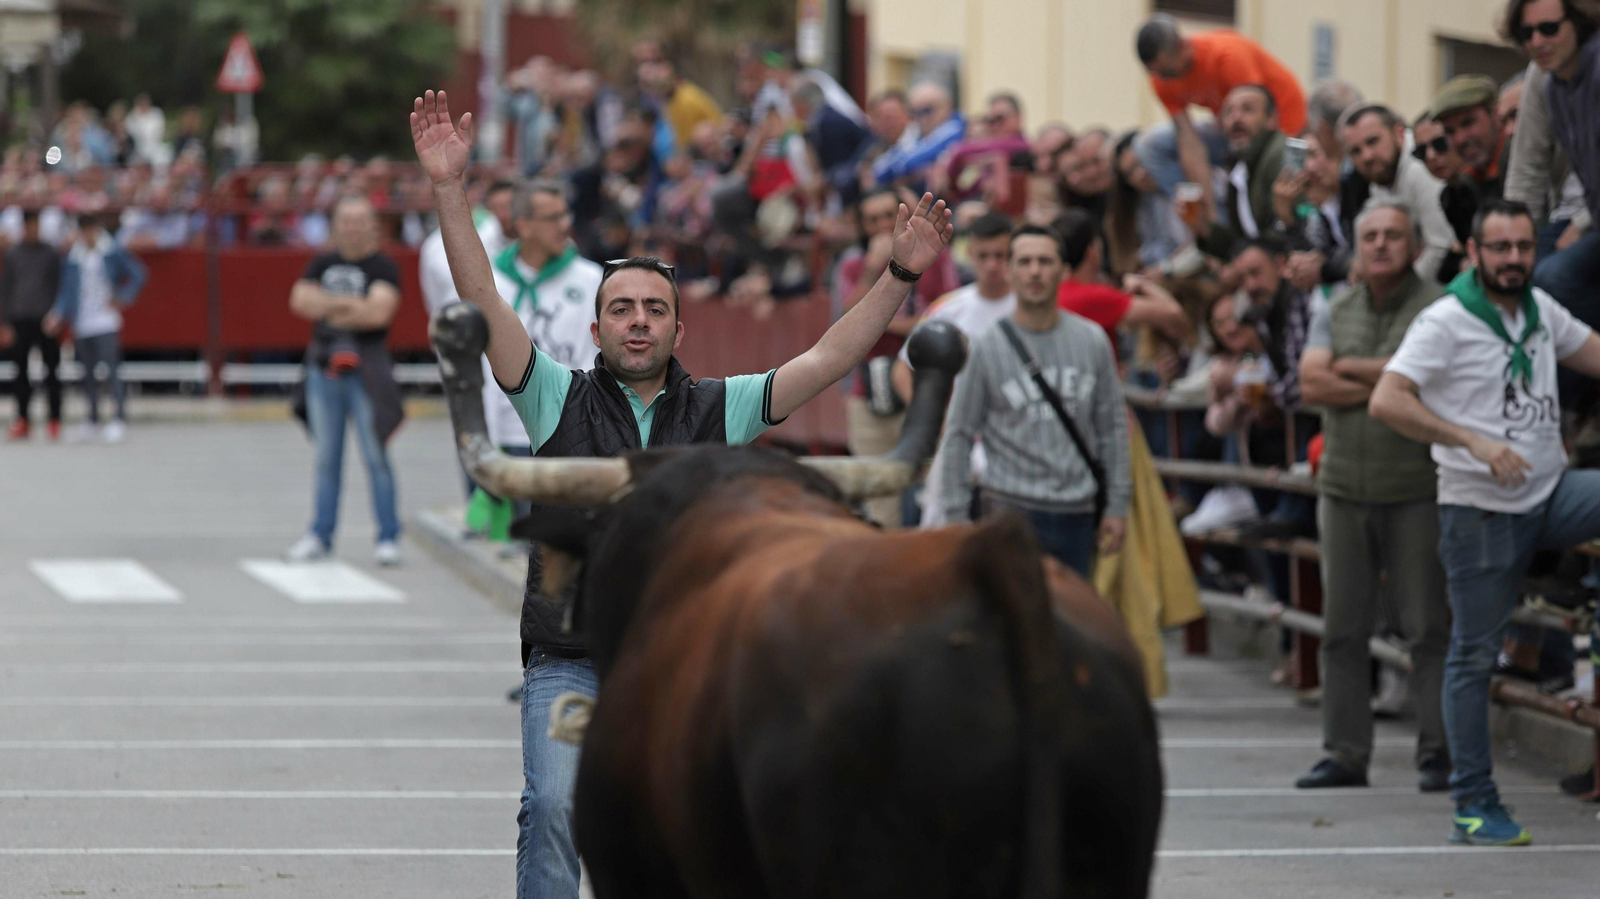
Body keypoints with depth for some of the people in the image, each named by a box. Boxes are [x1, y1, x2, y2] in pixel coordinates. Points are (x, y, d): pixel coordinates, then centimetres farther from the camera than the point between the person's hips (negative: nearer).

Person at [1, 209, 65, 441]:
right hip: (20, 321, 1)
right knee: (20, 372, 0)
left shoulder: (52, 254, 6)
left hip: (47, 320, -1)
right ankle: (22, 420, 5)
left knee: (52, 372, -2)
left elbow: (60, 287, 8)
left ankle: (54, 421, 3)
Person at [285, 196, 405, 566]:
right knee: (326, 458, 10)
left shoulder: (383, 268, -1)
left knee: (375, 456, -7)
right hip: (323, 369, 5)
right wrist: (351, 305, -11)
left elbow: (379, 312, -15)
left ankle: (388, 538, -3)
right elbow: (300, 300, 0)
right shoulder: (322, 265, 15)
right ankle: (320, 536, 15)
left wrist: (329, 307, -6)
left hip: (364, 372, -5)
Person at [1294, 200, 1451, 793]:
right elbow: (1312, 384, 0)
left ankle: (1437, 752, -1)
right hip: (1345, 489, 5)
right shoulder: (1335, 315, 14)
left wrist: (1352, 369, -5)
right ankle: (1346, 753, 10)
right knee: (1343, 628, 5)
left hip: (1416, 491, -5)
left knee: (1428, 627, -5)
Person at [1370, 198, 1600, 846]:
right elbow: (1386, 402, -21)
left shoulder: (1539, 308, 9)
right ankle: (1474, 805, 6)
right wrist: (1474, 441, -27)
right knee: (1474, 655, 0)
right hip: (1481, 511, -6)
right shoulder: (1446, 322, -12)